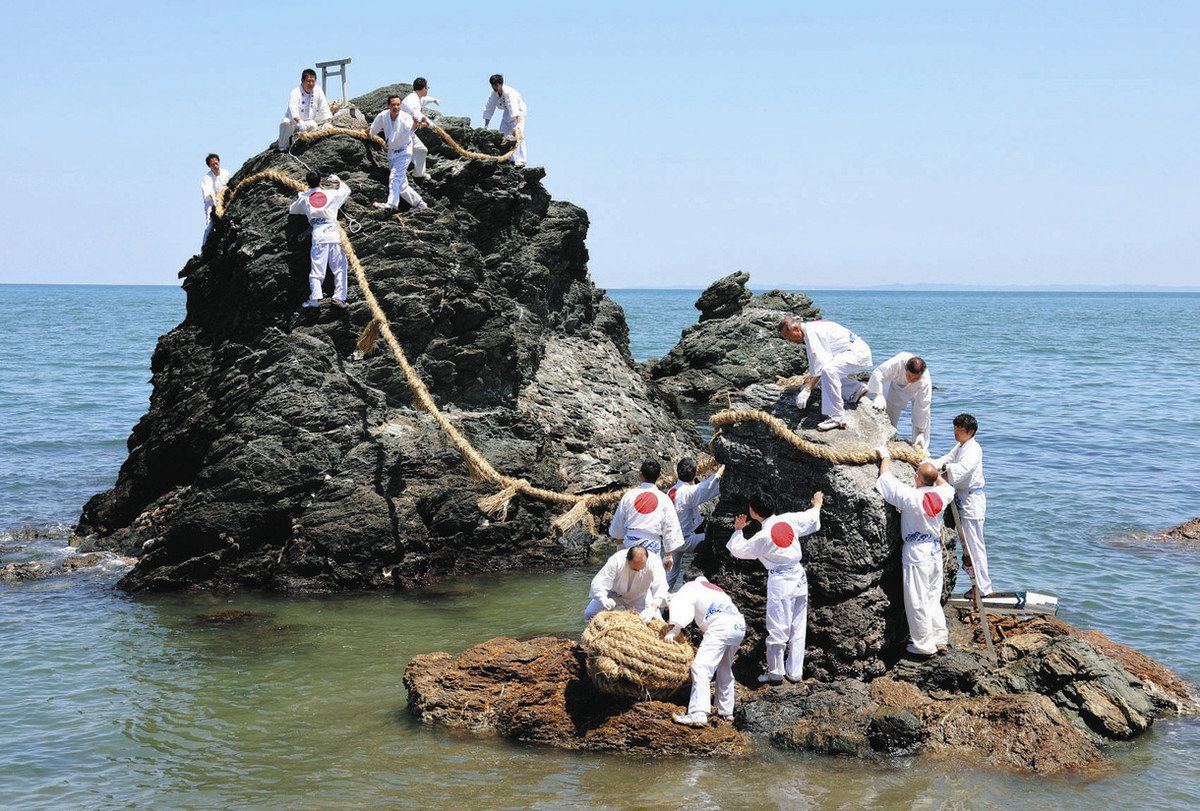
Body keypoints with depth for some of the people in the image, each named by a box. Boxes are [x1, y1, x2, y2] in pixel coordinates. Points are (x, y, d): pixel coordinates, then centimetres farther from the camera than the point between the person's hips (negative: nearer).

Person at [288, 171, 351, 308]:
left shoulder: (304, 198, 13)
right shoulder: (331, 194, 12)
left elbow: (292, 210, 32)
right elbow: (346, 190, 33)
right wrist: (339, 181, 52)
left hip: (318, 233, 0)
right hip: (333, 231, 0)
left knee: (317, 268, -3)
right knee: (339, 267, 6)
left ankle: (315, 297, -17)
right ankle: (339, 297, -5)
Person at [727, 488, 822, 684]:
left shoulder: (763, 536, -15)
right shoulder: (789, 519, -4)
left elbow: (738, 550, -1)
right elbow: (811, 518, 15)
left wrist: (738, 530, 14)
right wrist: (817, 505, 36)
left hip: (780, 582, -6)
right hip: (799, 576, 6)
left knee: (777, 629, 4)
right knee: (798, 628, 12)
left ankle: (775, 673, 10)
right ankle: (795, 672, 19)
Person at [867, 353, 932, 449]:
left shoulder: (925, 381, -41)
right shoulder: (898, 362, -44)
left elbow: (923, 407, -36)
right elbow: (878, 373, -43)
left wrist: (920, 432, -34)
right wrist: (879, 394, -59)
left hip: (917, 391, -1)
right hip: (897, 385, 1)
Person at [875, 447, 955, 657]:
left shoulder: (912, 496, -20)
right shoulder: (941, 495, -4)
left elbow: (886, 478, -8)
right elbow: (946, 485, 24)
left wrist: (885, 456, 9)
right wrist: (931, 470, 34)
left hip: (917, 553, -6)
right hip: (936, 551, 6)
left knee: (917, 601, 3)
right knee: (933, 597, 18)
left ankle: (925, 645, 8)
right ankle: (940, 639, 22)